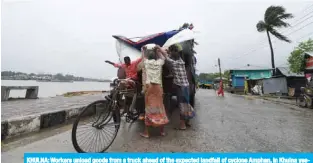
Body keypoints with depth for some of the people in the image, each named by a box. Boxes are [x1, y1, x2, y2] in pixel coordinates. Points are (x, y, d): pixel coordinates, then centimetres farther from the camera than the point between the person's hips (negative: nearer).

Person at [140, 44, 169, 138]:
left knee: (149, 108, 3)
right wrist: (156, 50, 35)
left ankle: (146, 132, 12)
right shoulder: (159, 62, 6)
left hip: (149, 87, -1)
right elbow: (163, 57, 28)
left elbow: (143, 56, 25)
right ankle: (162, 130, 20)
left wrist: (144, 49, 42)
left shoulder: (146, 62, 3)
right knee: (160, 107, 9)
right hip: (158, 87, 2)